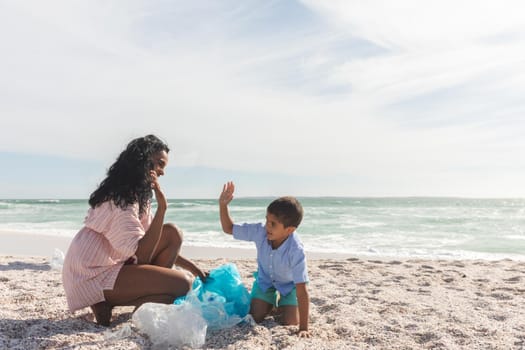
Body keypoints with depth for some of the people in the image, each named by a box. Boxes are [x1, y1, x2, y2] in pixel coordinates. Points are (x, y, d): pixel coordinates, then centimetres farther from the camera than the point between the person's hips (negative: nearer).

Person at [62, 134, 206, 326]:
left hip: (112, 265, 10)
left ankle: (146, 299, -2)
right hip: (94, 277, -9)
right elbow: (142, 255, -26)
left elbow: (150, 243, 11)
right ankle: (107, 304, -7)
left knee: (172, 233, -2)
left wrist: (191, 266, 6)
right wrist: (162, 207, -30)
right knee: (182, 284, -18)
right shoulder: (120, 199, -21)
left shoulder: (137, 195, 9)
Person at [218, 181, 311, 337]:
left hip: (289, 284, -2)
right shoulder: (260, 231, -30)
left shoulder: (296, 251, -40)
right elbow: (229, 228, -16)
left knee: (289, 321, -15)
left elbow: (302, 291, -38)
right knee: (254, 317, -9)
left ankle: (280, 304, 19)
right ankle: (272, 302, 24)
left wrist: (303, 328, -36)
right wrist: (223, 205, -33)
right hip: (265, 279, 3)